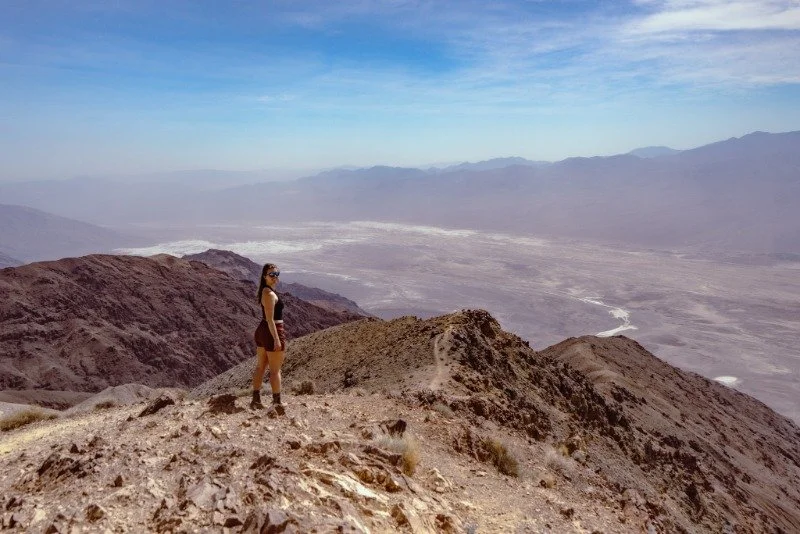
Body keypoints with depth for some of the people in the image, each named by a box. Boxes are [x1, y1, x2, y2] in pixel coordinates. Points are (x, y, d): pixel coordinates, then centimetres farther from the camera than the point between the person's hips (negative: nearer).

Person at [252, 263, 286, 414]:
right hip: (272, 332, -10)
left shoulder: (264, 291, 10)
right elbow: (270, 319, -23)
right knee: (275, 370, 1)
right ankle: (277, 403, 11)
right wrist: (277, 339, -22)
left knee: (260, 367, 17)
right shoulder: (270, 294, -20)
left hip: (262, 331, 10)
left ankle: (256, 400, 27)